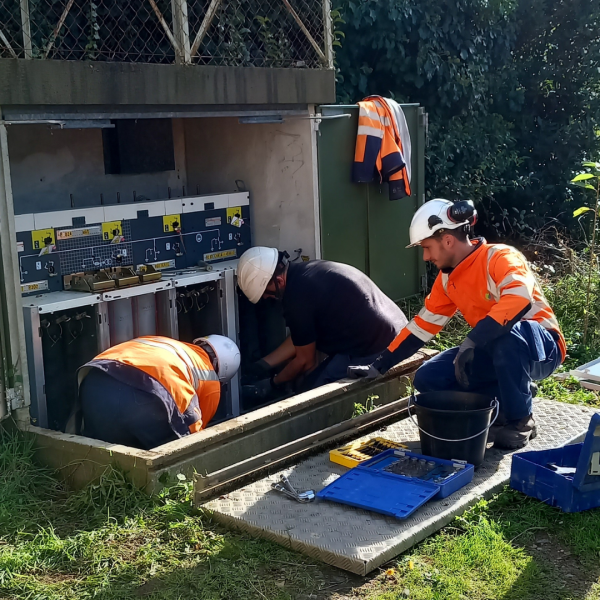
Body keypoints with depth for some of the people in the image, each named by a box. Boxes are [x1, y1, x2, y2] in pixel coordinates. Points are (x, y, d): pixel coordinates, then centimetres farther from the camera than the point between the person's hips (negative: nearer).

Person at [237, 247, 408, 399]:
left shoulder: (298, 296, -20)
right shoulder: (303, 274, 9)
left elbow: (306, 360, -7)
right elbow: (301, 341, 18)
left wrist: (274, 382, 10)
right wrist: (261, 366, 21)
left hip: (374, 349, -10)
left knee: (308, 392, -4)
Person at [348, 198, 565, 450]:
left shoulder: (499, 257, -21)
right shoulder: (447, 279, 3)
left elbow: (519, 299, -41)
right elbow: (422, 325, 9)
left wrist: (471, 341, -41)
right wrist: (379, 366, 8)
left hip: (541, 347, -7)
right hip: (496, 351, 7)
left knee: (506, 333, -41)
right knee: (428, 378, -6)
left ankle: (520, 420, -17)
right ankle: (516, 392, 5)